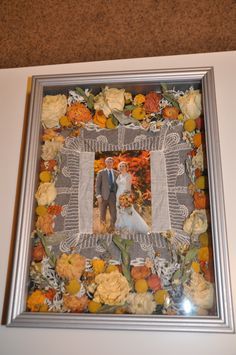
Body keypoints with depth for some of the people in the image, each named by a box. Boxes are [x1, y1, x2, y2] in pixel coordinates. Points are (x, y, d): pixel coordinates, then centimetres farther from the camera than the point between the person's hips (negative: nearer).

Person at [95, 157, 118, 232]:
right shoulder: (101, 172, 4)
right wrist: (98, 196, -12)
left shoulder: (116, 173, 13)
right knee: (102, 215, 2)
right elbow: (97, 185, -1)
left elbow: (118, 185, 15)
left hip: (113, 195, 2)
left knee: (114, 214, -5)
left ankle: (111, 230, 3)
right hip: (103, 196, -2)